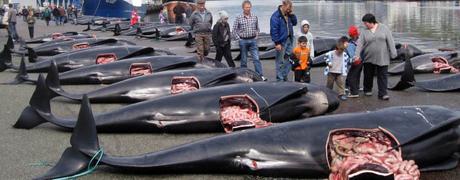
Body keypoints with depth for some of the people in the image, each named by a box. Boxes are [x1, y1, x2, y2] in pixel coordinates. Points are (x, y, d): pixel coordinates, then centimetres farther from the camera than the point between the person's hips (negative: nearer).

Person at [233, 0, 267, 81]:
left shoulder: (255, 17, 4)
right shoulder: (239, 18, -4)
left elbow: (257, 28, 17)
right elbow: (234, 30, 0)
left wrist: (256, 36, 6)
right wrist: (238, 39, -4)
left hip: (253, 41, 2)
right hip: (243, 41, -1)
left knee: (256, 59, -5)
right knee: (243, 60, 7)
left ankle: (261, 76, -7)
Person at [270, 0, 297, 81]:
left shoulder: (288, 14, 8)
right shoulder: (276, 16, -17)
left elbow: (294, 23, 14)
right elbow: (274, 31, -18)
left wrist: (292, 14, -3)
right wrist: (277, 43, -19)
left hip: (289, 40, 8)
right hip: (281, 42, -8)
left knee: (288, 59, 13)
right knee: (280, 61, -1)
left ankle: (285, 76, 25)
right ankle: (280, 79, 6)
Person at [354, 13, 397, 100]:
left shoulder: (384, 28, -1)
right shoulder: (364, 31, 1)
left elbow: (390, 41, -1)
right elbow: (360, 44, -6)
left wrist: (393, 53, -5)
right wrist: (357, 55, -18)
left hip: (382, 58, -1)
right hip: (369, 58, 1)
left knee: (383, 75, -2)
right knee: (368, 75, 10)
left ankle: (382, 94, 1)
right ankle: (367, 90, 30)